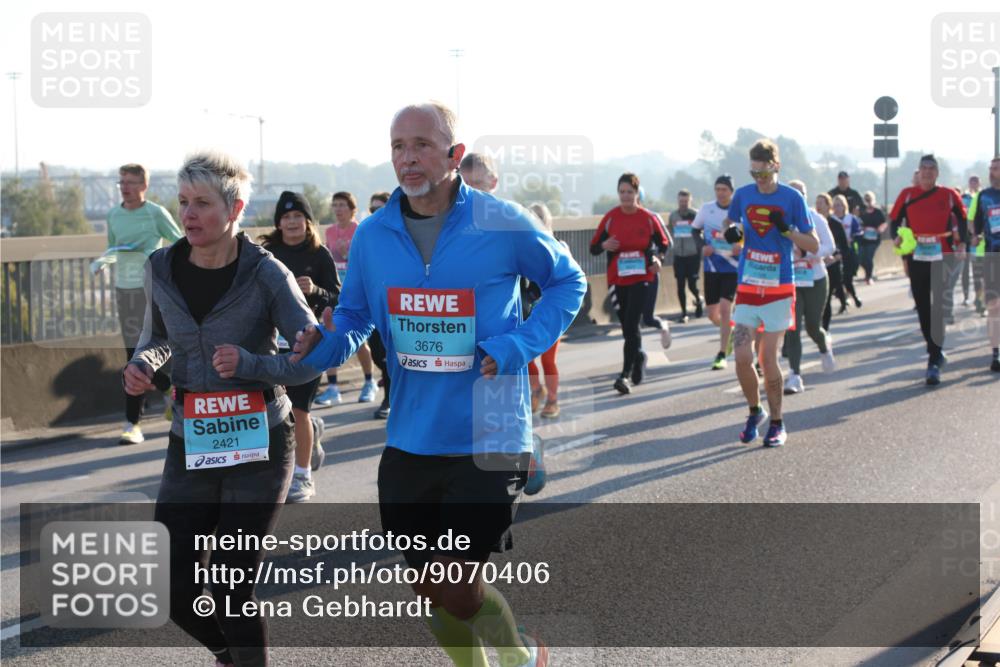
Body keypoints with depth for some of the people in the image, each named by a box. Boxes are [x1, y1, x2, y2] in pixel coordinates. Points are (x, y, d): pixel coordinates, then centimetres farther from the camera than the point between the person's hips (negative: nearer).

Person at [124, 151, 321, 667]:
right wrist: (141, 364, -3)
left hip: (259, 447, -4)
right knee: (174, 590, 1)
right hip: (190, 449, 4)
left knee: (231, 586, -6)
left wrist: (250, 363, -26)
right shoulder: (162, 269, 0)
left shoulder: (265, 274, -11)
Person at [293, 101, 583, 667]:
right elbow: (355, 317, 13)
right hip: (410, 442, 4)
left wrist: (520, 346, -10)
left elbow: (568, 281, 5)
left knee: (459, 590, -6)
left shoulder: (503, 225, -10)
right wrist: (325, 345, -11)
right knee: (430, 589, 12)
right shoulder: (373, 236, 0)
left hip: (487, 440, -4)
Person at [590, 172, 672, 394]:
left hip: (641, 278, -2)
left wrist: (656, 258, -8)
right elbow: (593, 247, 4)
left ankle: (626, 375, -17)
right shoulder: (610, 217, 0)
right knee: (627, 327, 10)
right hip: (617, 280, 2)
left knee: (631, 326, -13)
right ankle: (639, 357, 40)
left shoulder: (648, 218, -3)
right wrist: (604, 245, -18)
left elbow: (664, 242, 11)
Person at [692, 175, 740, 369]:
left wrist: (742, 247, -18)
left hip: (733, 267, -4)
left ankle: (722, 355, -6)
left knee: (725, 308, -14)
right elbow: (695, 230, 13)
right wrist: (702, 246, -6)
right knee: (712, 313, 7)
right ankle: (730, 333, 40)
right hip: (711, 267, 4)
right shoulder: (706, 209, 0)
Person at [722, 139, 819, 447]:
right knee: (742, 357, -5)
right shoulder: (742, 195, 2)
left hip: (779, 289, -3)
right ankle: (755, 411, 19)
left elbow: (813, 245, -3)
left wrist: (786, 230, -20)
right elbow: (729, 221, 21)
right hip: (747, 287, 3)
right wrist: (731, 231, -3)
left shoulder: (792, 198, -6)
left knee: (768, 359, -2)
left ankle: (777, 424, 13)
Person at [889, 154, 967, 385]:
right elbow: (895, 220, 10)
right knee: (923, 309, 9)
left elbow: (961, 219, 12)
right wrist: (896, 238, -8)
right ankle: (936, 353, 26)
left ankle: (934, 362, -7)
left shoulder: (949, 195, 1)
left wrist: (961, 242, 3)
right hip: (916, 259, 2)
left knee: (939, 309, -7)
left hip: (943, 259, -2)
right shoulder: (907, 195, 4)